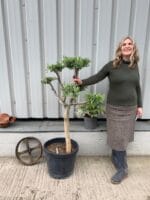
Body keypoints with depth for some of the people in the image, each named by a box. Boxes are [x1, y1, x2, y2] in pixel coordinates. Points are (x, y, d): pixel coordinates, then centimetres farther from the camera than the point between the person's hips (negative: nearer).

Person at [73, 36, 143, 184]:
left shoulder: (134, 66, 4)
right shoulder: (112, 65, -8)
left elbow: (137, 87, 10)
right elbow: (97, 77, -3)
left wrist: (139, 105, 9)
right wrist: (82, 82, -17)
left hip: (131, 108, 4)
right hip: (115, 108, -3)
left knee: (123, 137, 13)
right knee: (118, 138, 4)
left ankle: (115, 158, 35)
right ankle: (122, 169, 24)